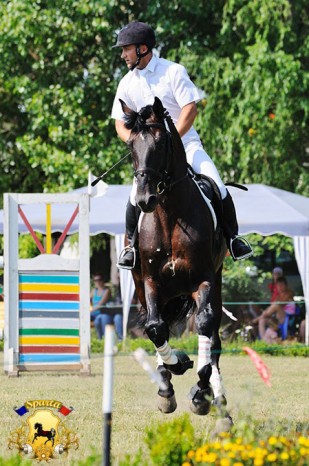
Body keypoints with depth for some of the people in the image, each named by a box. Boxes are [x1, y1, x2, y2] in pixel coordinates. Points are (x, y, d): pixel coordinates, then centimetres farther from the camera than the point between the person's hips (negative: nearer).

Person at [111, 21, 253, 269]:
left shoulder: (173, 72, -7)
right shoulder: (127, 84, 5)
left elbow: (190, 109, -14)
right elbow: (120, 124, 4)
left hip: (185, 142, -2)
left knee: (217, 188, -18)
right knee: (137, 195, -20)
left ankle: (232, 237, 2)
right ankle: (133, 244, 2)